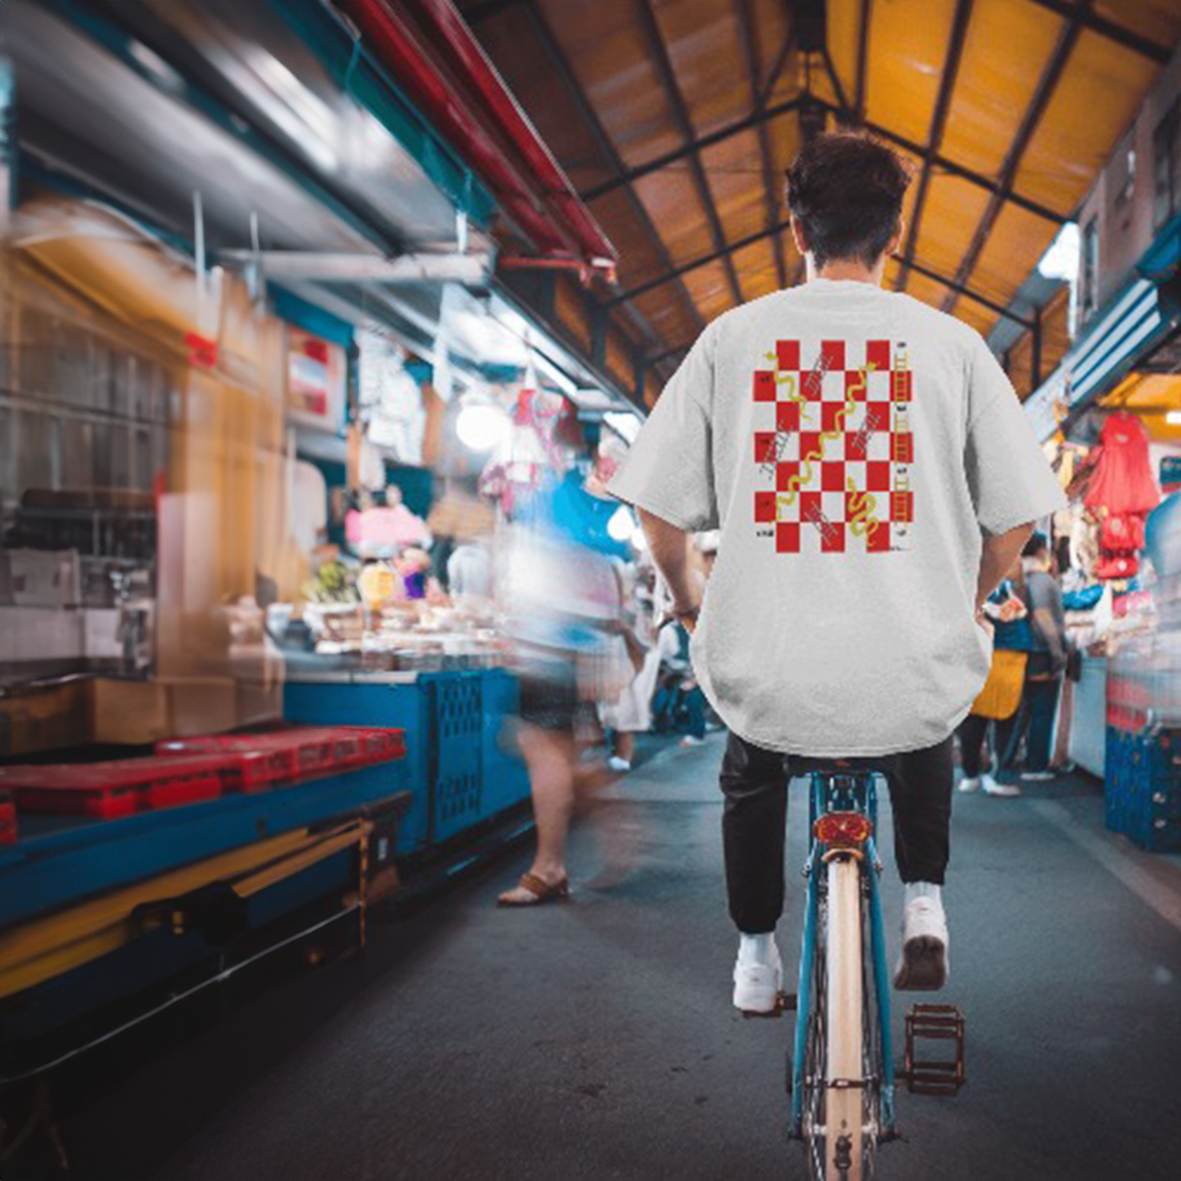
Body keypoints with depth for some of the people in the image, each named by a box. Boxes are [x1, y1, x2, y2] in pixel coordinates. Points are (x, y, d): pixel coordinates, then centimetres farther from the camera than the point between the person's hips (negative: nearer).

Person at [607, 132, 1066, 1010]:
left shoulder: (733, 335, 1)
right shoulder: (950, 342, 1)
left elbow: (659, 514, 2)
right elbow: (1014, 520, 3)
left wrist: (691, 608, 21)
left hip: (769, 677, 0)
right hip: (910, 681, 0)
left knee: (751, 771, 35)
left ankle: (756, 959, 39)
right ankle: (924, 903, 27)